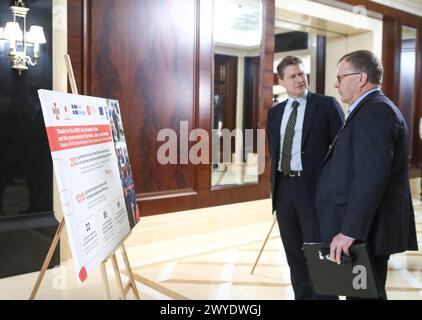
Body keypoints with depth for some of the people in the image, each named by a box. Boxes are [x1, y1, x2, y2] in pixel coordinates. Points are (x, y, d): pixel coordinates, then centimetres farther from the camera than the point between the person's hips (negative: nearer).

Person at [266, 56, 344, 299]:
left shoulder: (327, 105, -4)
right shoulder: (275, 112, 12)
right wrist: (274, 184, 14)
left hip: (314, 187, -5)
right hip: (283, 188, 6)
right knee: (294, 252, 16)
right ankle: (302, 295, 32)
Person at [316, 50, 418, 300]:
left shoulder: (374, 111, -16)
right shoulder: (375, 110, 16)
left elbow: (370, 177, -26)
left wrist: (349, 232, -25)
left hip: (366, 231, -10)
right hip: (367, 229, 10)